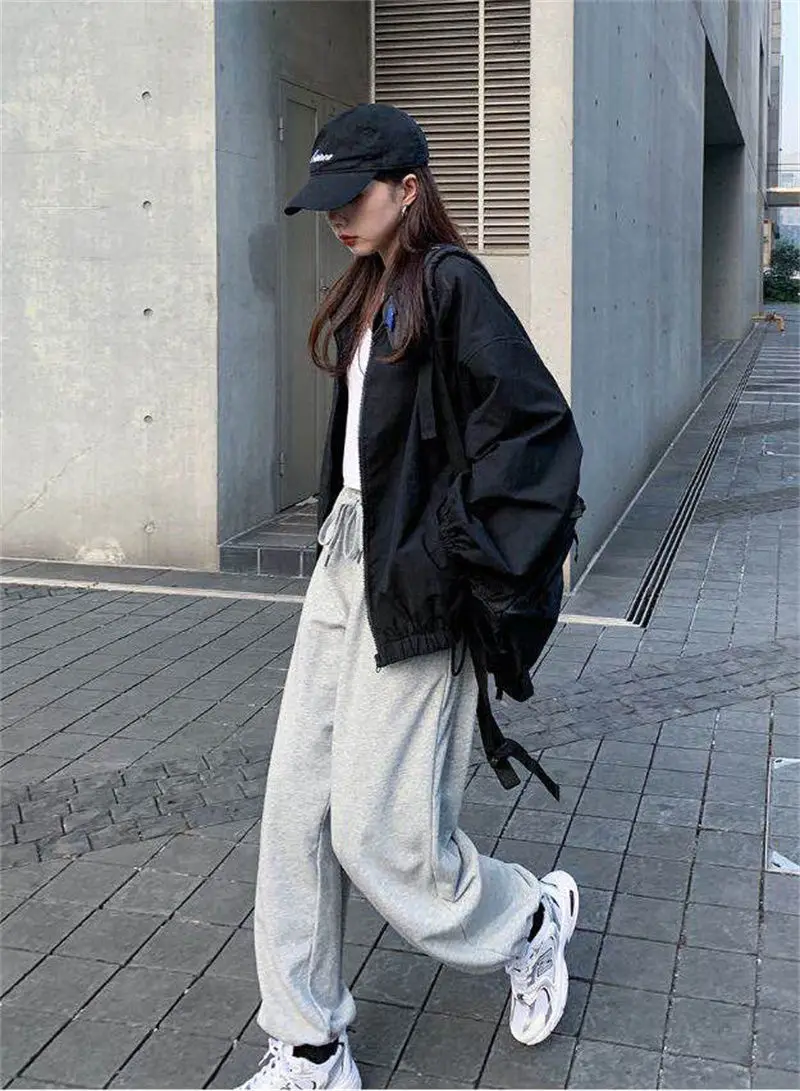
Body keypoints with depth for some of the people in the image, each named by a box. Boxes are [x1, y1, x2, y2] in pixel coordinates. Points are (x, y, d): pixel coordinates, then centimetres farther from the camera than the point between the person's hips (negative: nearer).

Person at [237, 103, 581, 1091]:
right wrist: (339, 530, 16)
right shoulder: (367, 295, 15)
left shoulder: (449, 284, -11)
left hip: (410, 587, -9)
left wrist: (447, 551, -20)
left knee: (378, 830, -3)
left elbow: (537, 423, -20)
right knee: (295, 812, 6)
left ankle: (533, 921, 27)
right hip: (345, 563, 9)